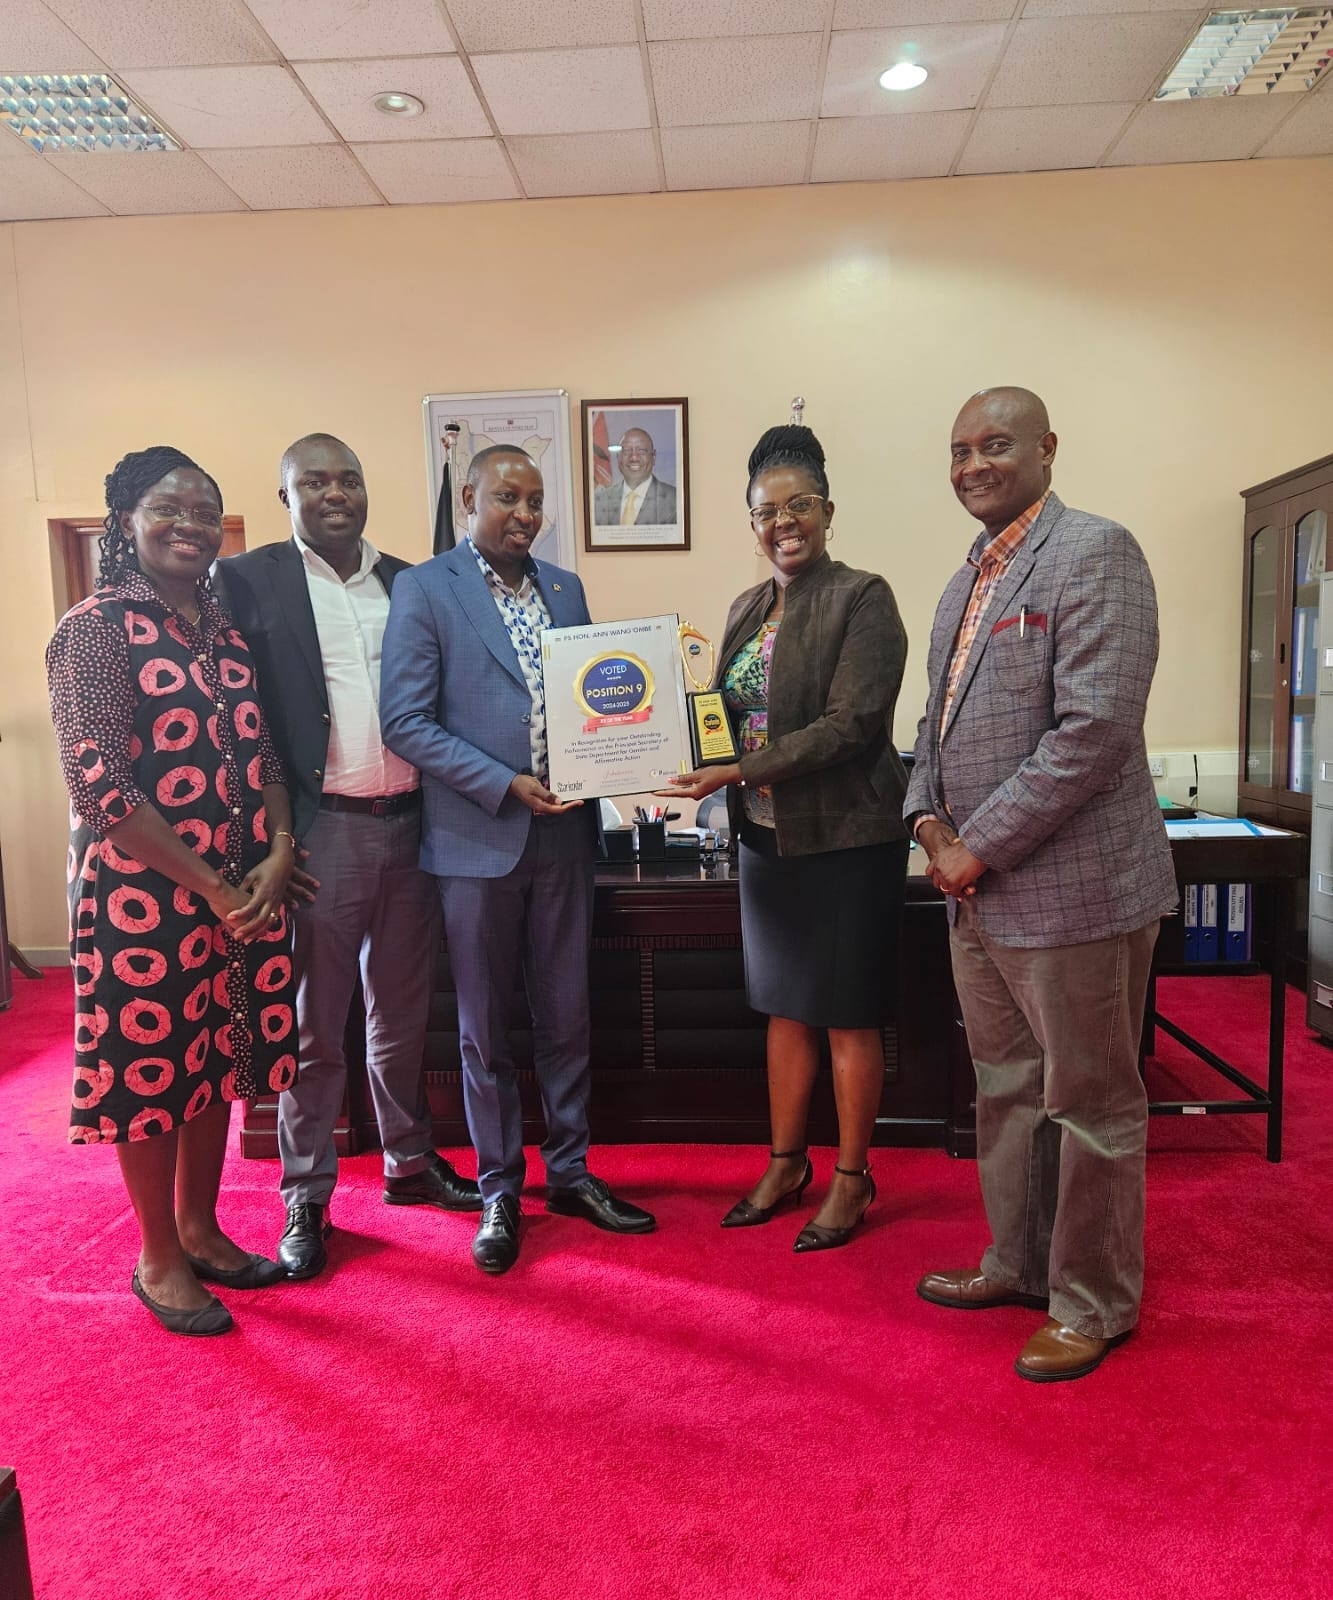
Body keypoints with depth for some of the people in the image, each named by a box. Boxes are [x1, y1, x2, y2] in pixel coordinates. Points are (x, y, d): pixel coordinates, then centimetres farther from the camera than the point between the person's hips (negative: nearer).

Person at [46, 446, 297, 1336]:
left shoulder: (229, 623, 9)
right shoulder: (96, 629, -9)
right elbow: (97, 783, -16)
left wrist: (277, 855, -6)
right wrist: (208, 887, -15)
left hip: (245, 888, 6)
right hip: (144, 893, -6)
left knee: (219, 1059, 16)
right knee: (150, 1066, 8)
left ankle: (200, 1230, 37)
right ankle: (159, 1260, 28)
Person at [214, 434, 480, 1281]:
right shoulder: (249, 581, -1)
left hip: (410, 827, 4)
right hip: (320, 832, -4)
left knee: (403, 1014, 16)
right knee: (314, 1025, 7)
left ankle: (411, 1164, 33)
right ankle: (308, 1197, 23)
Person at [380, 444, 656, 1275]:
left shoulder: (565, 588, 12)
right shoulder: (423, 590, -4)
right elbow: (407, 722, -10)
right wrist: (506, 786, -17)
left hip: (565, 834, 4)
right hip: (478, 839, -4)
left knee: (568, 1016, 13)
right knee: (486, 1028, 8)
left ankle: (570, 1172, 30)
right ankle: (500, 1191, 25)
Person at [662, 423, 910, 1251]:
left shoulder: (862, 598, -10)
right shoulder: (749, 607, 12)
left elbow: (851, 723, -19)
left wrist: (739, 770, -24)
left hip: (847, 837, -6)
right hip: (768, 835, 7)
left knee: (847, 1016, 6)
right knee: (784, 1005, 16)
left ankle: (852, 1178, 24)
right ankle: (786, 1164, 32)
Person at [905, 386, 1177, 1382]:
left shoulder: (1094, 553, -11)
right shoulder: (967, 580, 16)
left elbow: (1095, 728, -21)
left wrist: (980, 847, -17)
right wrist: (932, 822, 1)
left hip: (1073, 887, -8)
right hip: (978, 889, 9)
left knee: (1089, 1103, 7)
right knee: (1007, 1090, 20)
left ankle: (1093, 1304, 26)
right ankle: (1020, 1263, 38)